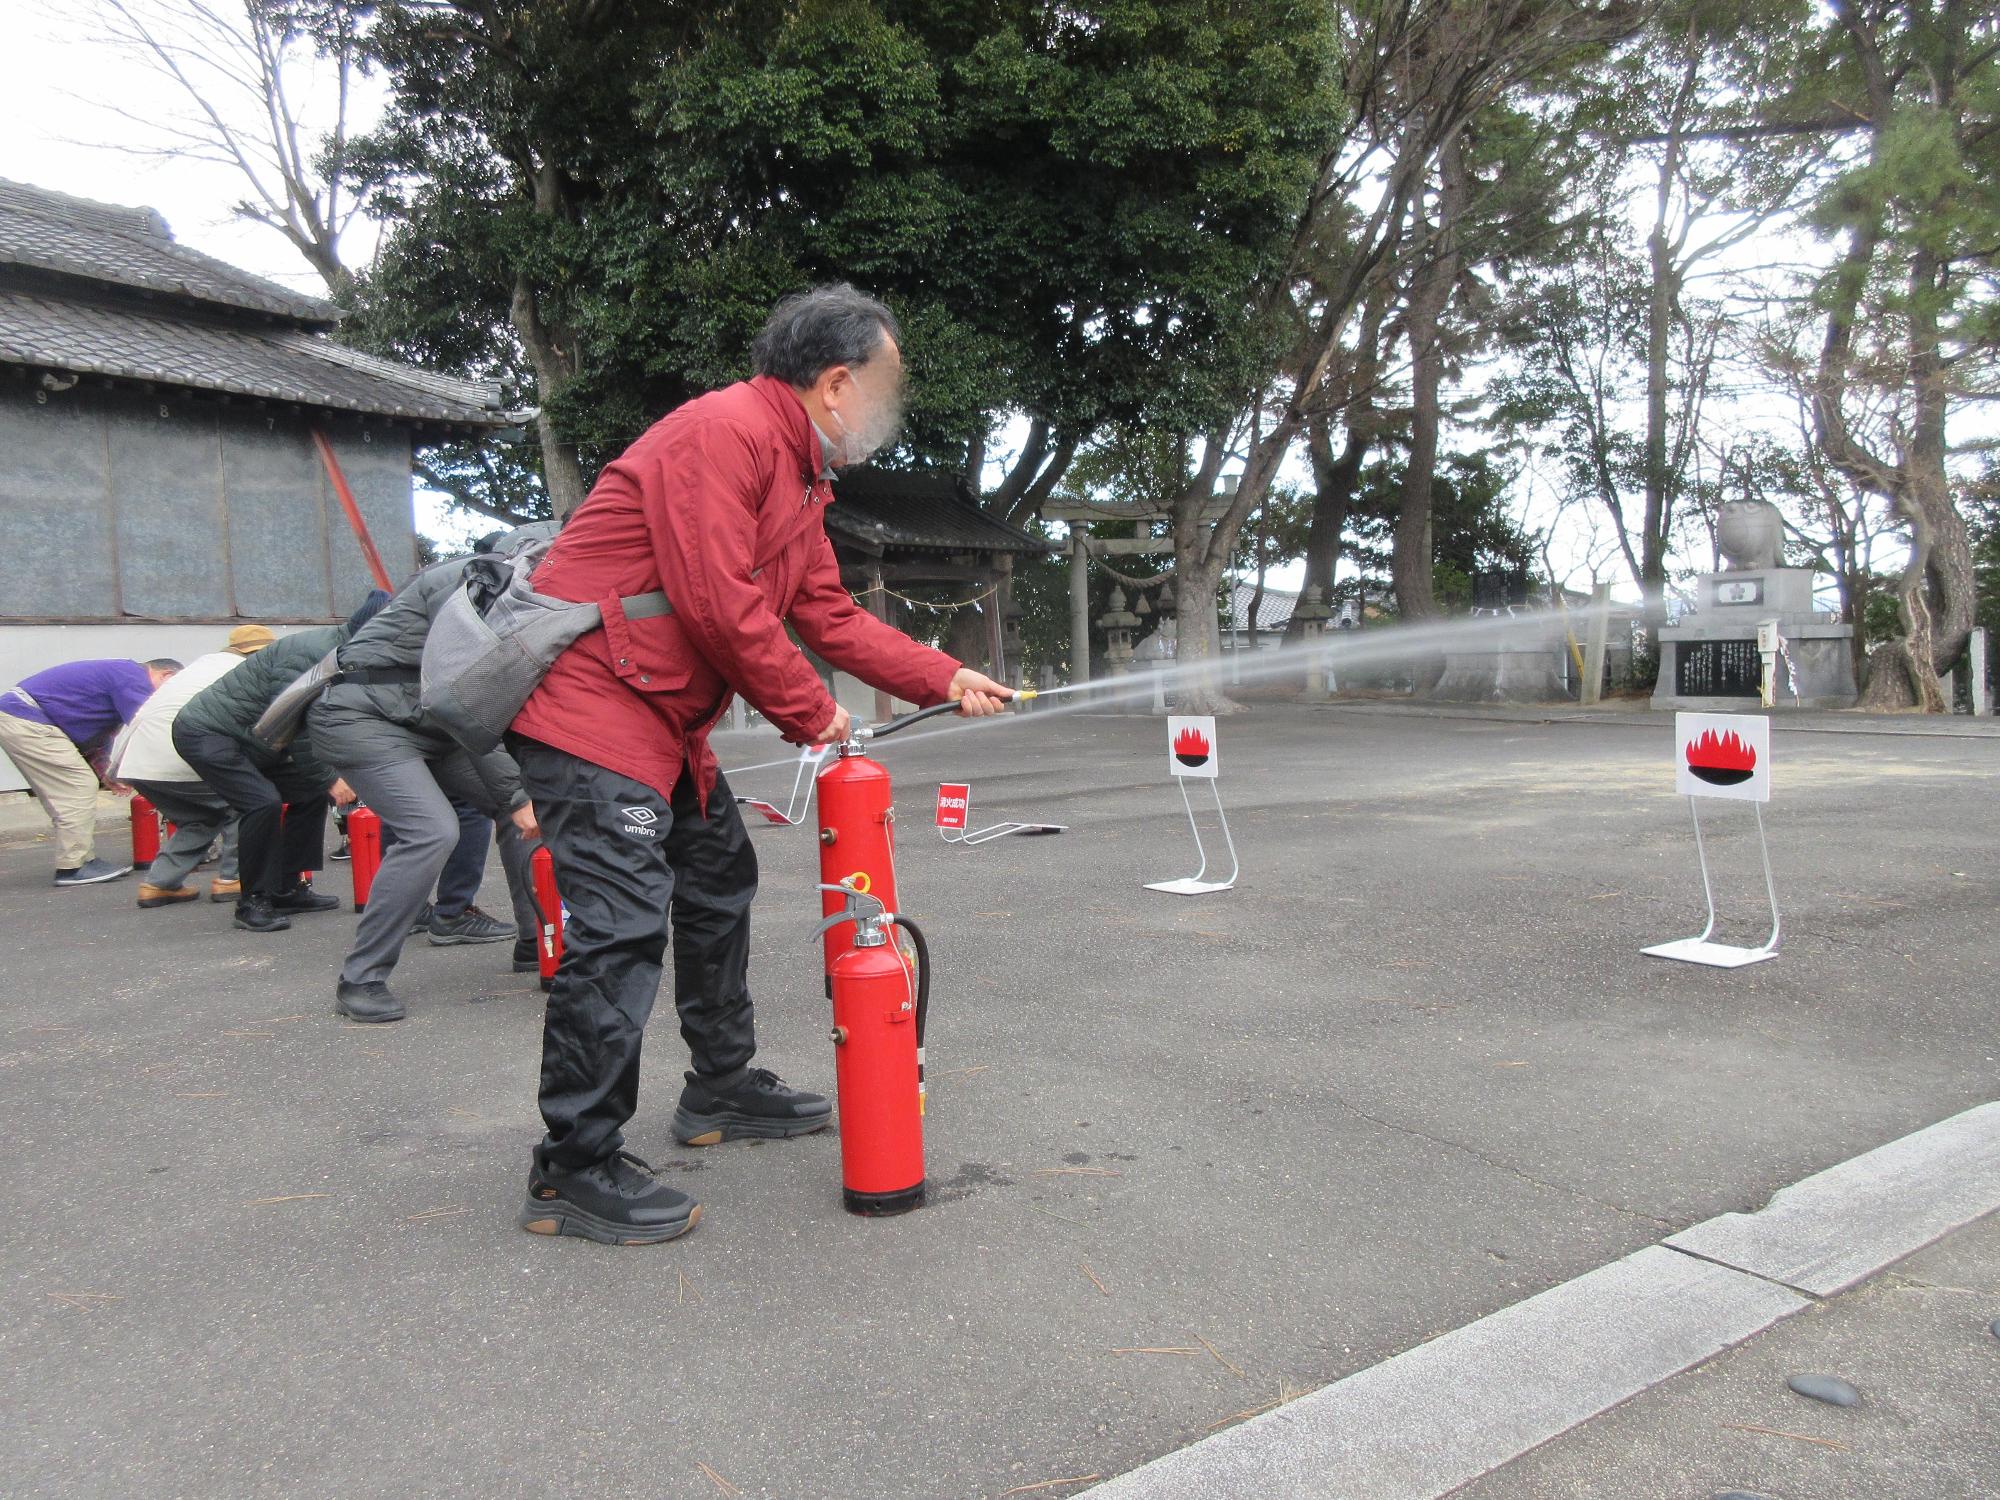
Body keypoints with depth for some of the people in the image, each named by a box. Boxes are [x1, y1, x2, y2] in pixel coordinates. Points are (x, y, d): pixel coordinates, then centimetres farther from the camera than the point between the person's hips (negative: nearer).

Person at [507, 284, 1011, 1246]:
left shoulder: (802, 474, 16)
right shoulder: (724, 430, -18)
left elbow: (828, 615, 18)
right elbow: (719, 605, -24)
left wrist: (945, 679, 13)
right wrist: (810, 713, -12)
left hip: (663, 716, 11)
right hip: (589, 699, -11)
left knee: (719, 882, 19)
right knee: (622, 924, -13)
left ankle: (721, 1090, 35)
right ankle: (575, 1173, -2)